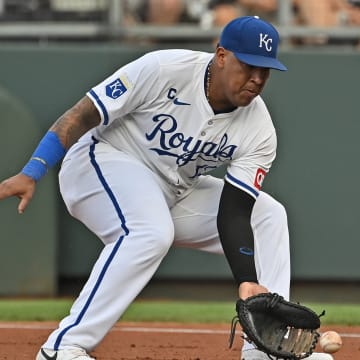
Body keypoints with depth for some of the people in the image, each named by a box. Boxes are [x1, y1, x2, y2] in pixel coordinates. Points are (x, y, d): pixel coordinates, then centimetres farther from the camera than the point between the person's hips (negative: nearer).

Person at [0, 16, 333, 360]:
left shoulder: (259, 131, -11)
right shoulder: (164, 70, -25)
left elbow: (233, 213, -14)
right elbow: (82, 115, -21)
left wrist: (246, 283, -28)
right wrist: (29, 174, -27)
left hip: (175, 194, 7)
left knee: (268, 214, -3)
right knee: (151, 231, -35)